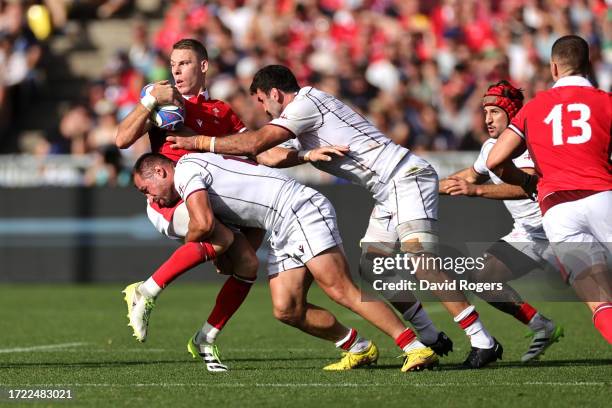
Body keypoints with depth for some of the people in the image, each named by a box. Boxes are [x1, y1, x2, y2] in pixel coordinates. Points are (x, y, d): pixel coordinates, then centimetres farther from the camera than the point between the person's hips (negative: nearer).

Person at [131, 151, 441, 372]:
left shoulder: (186, 168, -5)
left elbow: (204, 224, -19)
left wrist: (188, 242, 2)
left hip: (304, 213, -10)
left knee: (341, 291, -20)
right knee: (287, 310, -1)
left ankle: (416, 348, -24)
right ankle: (359, 349, 10)